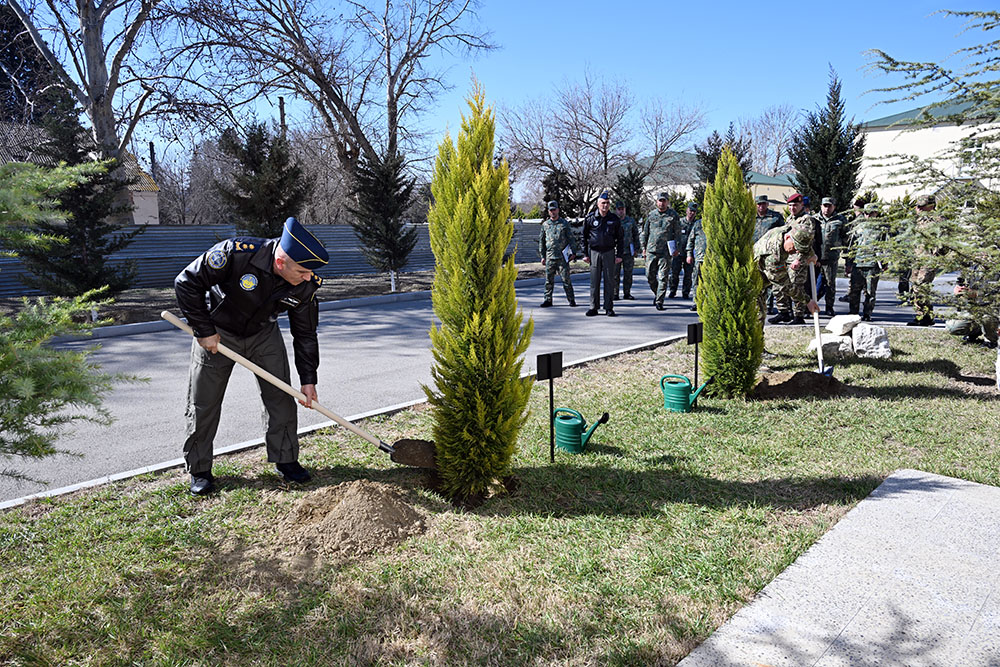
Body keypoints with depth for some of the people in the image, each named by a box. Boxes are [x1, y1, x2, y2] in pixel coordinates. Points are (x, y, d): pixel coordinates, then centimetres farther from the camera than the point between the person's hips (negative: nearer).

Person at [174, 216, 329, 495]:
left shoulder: (305, 284, -22)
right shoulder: (236, 253, -37)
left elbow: (305, 333, -9)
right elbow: (187, 282, -24)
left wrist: (308, 379, -9)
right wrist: (204, 331, -22)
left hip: (264, 335, 3)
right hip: (217, 333, -3)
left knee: (281, 397, 1)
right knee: (203, 404, 3)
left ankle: (285, 459, 19)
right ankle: (199, 470, 21)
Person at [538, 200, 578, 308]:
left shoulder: (564, 223, 5)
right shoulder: (545, 225, 11)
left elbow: (571, 239, 5)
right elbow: (541, 241, 15)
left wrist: (573, 252, -3)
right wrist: (542, 256, 10)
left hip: (562, 256, -2)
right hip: (550, 257, 2)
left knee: (566, 279, -2)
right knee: (549, 280, 5)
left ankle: (571, 300, 5)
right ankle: (548, 299, 14)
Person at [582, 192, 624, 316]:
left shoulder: (614, 219, 4)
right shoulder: (590, 218, 1)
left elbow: (619, 239, 8)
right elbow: (584, 237, 7)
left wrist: (619, 255, 1)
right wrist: (585, 254, 3)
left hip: (609, 253, 0)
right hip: (594, 252, 0)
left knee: (609, 281, 1)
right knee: (594, 281, 2)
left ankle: (609, 308, 7)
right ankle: (593, 307, 8)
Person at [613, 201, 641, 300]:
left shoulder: (631, 220, 9)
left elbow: (636, 235, 13)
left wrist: (636, 249, 7)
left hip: (628, 251, 2)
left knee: (628, 273, 4)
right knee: (615, 274, -3)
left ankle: (627, 293, 13)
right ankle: (615, 294, 3)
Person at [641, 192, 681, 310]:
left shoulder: (673, 215, 4)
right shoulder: (651, 214, 10)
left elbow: (677, 233, 6)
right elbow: (645, 232, 16)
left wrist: (677, 248, -2)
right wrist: (644, 247, 11)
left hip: (666, 251, -3)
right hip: (651, 250, 3)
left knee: (663, 277, -4)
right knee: (650, 276, 6)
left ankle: (659, 301, 1)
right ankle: (657, 293, 31)